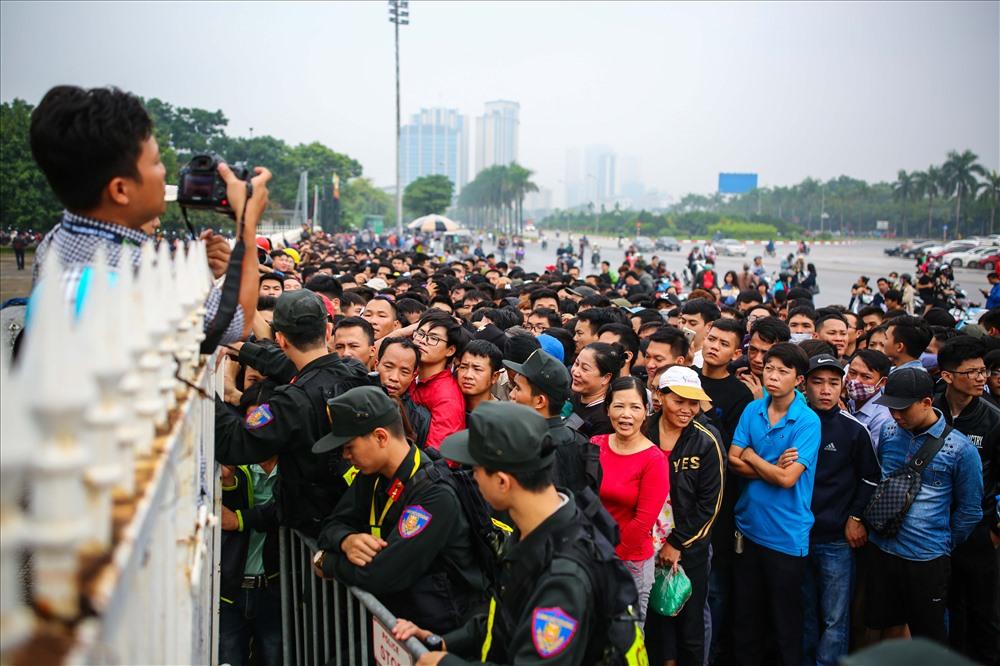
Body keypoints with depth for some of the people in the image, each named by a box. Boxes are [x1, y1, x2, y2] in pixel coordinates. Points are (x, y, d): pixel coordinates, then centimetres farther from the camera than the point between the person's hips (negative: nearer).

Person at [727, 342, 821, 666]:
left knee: (785, 618, 11)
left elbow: (788, 478, -20)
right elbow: (734, 460, -4)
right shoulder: (752, 410, 1)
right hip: (749, 526, 5)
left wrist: (752, 456, -7)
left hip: (786, 534, -5)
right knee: (745, 613, 18)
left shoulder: (808, 421, -14)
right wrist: (772, 468, -16)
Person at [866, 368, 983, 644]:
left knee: (929, 638, 10)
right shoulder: (889, 433, 0)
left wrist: (945, 546, 2)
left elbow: (969, 510, -2)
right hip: (883, 549, 4)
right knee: (891, 626, 16)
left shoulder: (959, 448, -11)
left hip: (927, 558, -4)